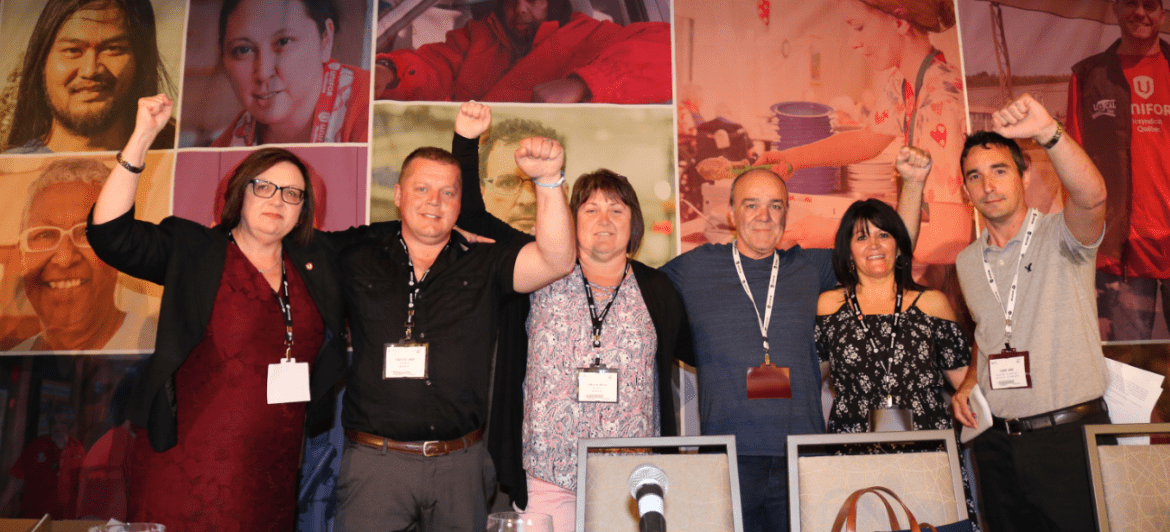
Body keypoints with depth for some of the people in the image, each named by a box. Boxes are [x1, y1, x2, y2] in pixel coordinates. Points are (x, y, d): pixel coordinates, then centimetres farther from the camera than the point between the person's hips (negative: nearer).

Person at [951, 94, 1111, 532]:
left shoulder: (1060, 237, -6)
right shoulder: (967, 261, 10)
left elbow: (1091, 196, -30)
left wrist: (1047, 131, -42)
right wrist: (969, 384, 6)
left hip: (1070, 435, -5)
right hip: (997, 442, 5)